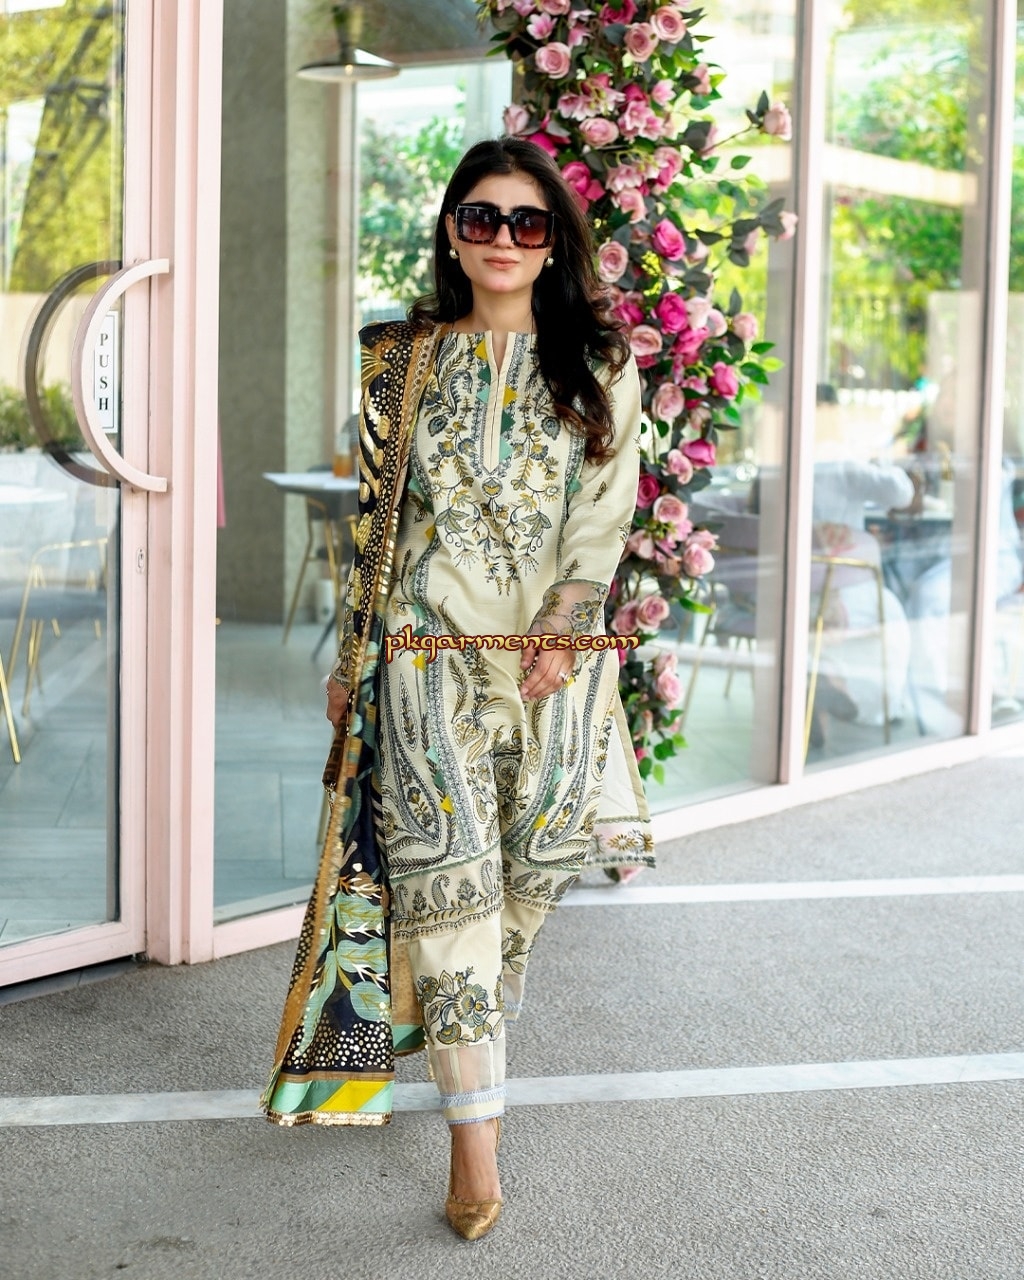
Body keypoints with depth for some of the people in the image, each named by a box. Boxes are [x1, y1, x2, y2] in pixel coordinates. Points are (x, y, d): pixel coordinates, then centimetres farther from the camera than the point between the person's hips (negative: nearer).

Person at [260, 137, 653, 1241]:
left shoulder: (598, 364, 6)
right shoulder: (403, 361, 8)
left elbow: (606, 511, -1)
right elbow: (373, 516, 10)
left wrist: (562, 632, -12)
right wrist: (352, 656, 9)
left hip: (553, 655, 1)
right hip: (429, 653, -1)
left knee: (527, 870, 6)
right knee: (444, 870, -8)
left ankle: (474, 1033, 33)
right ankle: (475, 1126, -6)